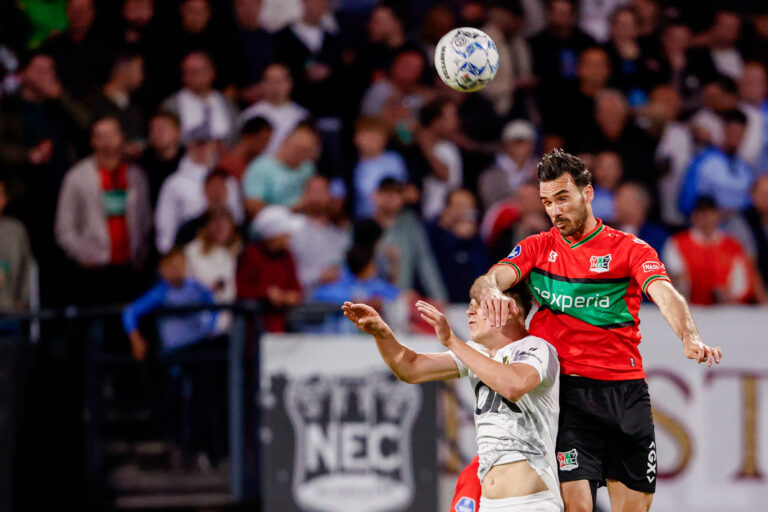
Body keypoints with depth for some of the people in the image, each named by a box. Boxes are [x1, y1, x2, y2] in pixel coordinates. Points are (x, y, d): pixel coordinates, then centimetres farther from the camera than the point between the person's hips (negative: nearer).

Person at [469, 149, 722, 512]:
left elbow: (664, 294, -13)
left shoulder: (631, 250, 3)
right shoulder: (537, 248, 10)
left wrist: (689, 337, -34)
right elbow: (492, 279, -5)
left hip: (626, 389, 0)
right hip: (566, 391, 0)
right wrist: (489, 291, -31)